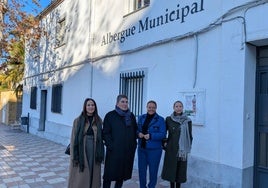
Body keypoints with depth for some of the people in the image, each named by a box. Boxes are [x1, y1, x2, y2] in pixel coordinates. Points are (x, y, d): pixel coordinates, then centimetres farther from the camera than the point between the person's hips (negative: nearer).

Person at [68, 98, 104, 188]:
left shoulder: (98, 120, 3)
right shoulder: (78, 120, -5)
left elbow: (100, 137, 6)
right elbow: (74, 139, -5)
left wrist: (100, 154, 4)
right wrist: (74, 156, -8)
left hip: (94, 153, 3)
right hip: (81, 152, -2)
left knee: (93, 175, 9)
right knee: (80, 177, 5)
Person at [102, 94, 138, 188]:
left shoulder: (131, 116, 9)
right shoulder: (110, 115, -4)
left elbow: (135, 131, 15)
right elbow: (105, 133, -6)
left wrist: (133, 144, 5)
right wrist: (110, 146, -15)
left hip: (128, 151, 4)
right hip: (114, 151, -4)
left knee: (122, 173, 13)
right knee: (110, 173, 2)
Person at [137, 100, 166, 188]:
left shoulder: (160, 119, -6)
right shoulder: (141, 118, 7)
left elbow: (163, 134, -10)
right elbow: (137, 130, 11)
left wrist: (151, 136, -22)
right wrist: (138, 134, -12)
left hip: (154, 149, -4)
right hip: (141, 148, 4)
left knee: (153, 170, 8)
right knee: (141, 169, 12)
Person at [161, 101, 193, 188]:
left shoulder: (187, 121, -2)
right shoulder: (168, 119, 0)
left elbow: (190, 136, 2)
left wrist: (188, 148, -2)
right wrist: (164, 142, -2)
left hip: (182, 149, -1)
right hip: (171, 148, 1)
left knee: (180, 169, 6)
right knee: (171, 168, 8)